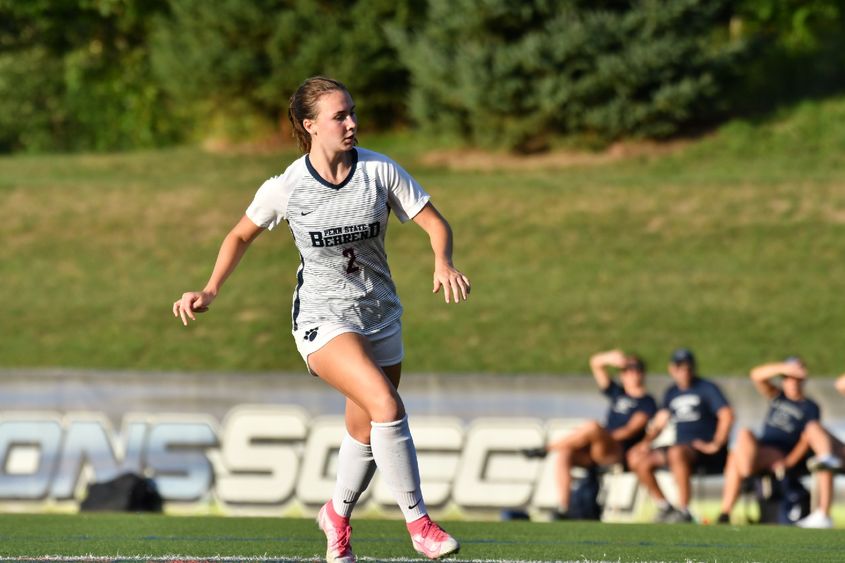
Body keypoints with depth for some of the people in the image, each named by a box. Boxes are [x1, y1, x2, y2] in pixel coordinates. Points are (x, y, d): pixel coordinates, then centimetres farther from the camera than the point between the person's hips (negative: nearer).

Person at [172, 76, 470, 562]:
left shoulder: (381, 171, -7)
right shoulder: (286, 188, -10)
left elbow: (434, 222, -3)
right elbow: (241, 236, 7)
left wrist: (444, 263, -23)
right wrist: (211, 291, -4)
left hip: (380, 317, 4)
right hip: (323, 317, -4)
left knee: (366, 432, 11)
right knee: (386, 406, -25)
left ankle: (338, 513, 40)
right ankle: (418, 521, -17)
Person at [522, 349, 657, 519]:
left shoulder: (647, 403, 6)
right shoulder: (617, 393, 24)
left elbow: (632, 430, -8)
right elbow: (596, 363, 23)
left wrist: (606, 438, -19)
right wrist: (610, 358, 2)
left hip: (620, 453, -6)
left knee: (592, 427, -35)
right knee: (564, 454, -25)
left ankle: (546, 449, -23)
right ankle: (562, 509, -27)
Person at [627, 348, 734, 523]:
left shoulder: (707, 388, -1)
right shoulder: (672, 393, 18)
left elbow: (727, 415, -14)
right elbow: (660, 421, 18)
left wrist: (716, 445, -22)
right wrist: (646, 441, -1)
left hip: (705, 450, -7)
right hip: (682, 447, 7)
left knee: (676, 452, -39)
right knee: (637, 458, -5)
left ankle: (683, 512, -36)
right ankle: (664, 508, 0)